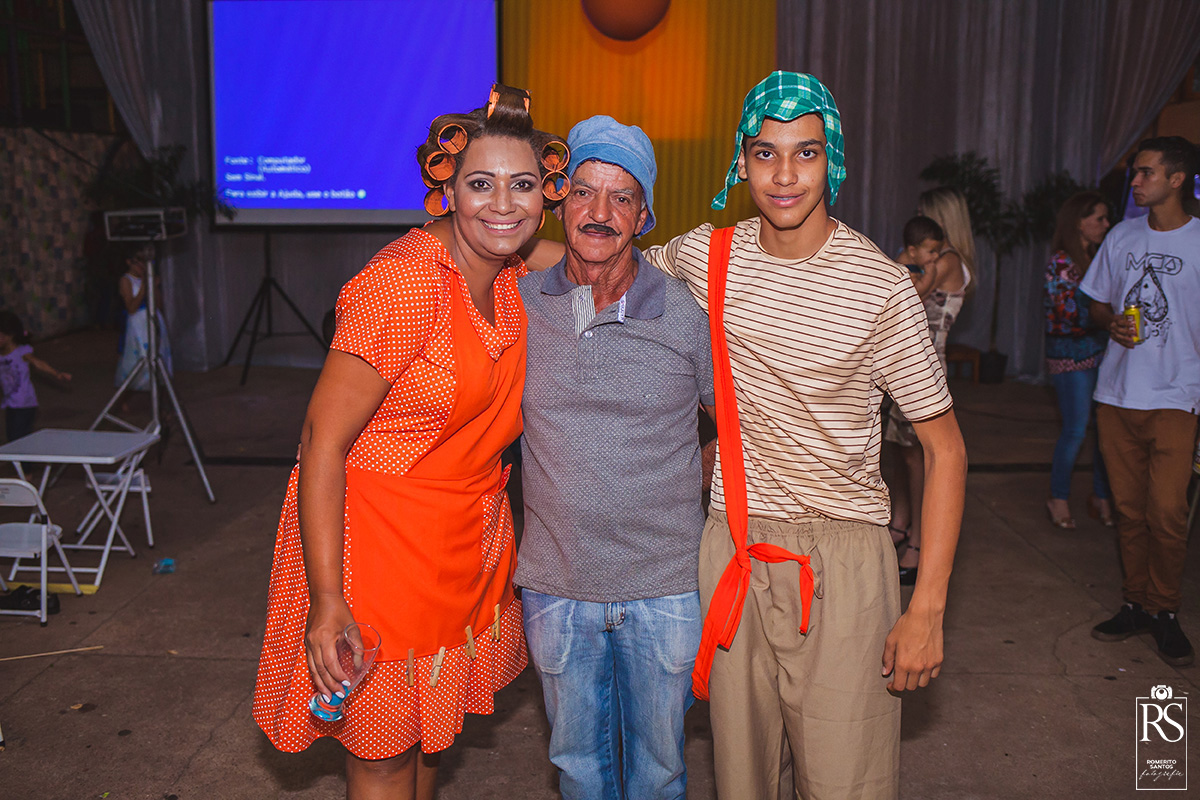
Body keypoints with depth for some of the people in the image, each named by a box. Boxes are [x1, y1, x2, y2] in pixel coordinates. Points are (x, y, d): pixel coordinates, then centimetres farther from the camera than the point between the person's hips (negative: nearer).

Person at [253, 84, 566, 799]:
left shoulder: (513, 280, -1)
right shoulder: (404, 283, -24)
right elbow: (323, 441, -23)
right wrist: (326, 601, -25)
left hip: (464, 539, 7)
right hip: (378, 533, -7)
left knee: (426, 731, 24)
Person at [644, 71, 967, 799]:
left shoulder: (882, 287, -10)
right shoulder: (706, 257, 1)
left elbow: (945, 448, -6)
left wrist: (928, 609, -11)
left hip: (842, 554, -3)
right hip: (733, 547, 3)